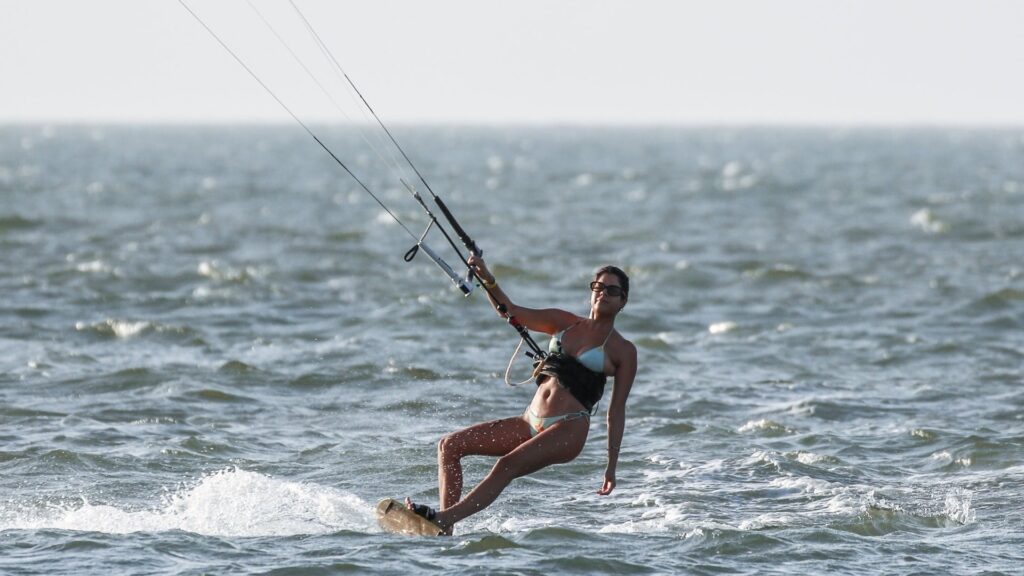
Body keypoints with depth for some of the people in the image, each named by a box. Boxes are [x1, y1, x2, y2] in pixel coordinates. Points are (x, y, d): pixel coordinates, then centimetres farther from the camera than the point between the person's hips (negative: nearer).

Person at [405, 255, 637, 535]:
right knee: (449, 446, -6)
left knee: (507, 466, -32)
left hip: (568, 430, -6)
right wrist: (488, 280, -5)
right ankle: (445, 531, -17)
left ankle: (441, 521, -41)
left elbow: (617, 410, 2)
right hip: (531, 423, 7)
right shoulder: (566, 323, 17)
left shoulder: (623, 351, 4)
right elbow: (512, 312, 14)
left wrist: (612, 466, -3)